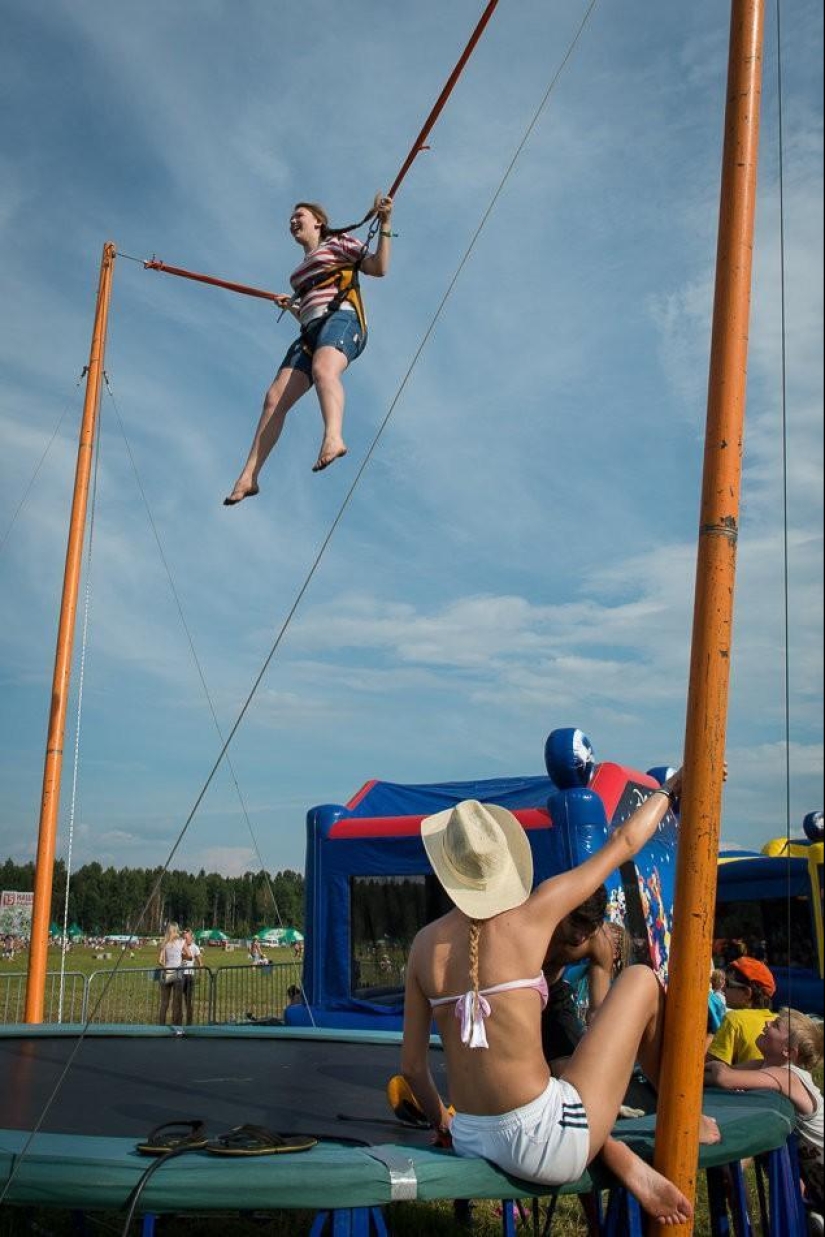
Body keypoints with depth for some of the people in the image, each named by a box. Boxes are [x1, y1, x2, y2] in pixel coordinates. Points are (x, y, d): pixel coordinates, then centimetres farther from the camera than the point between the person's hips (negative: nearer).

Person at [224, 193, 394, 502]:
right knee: (274, 398, -11)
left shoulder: (338, 243, 19)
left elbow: (379, 267, 5)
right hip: (311, 332, 6)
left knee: (322, 369, -40)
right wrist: (290, 306, 25)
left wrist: (384, 225, -3)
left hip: (341, 318, -6)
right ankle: (248, 477, -16)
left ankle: (333, 437, -66)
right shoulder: (301, 270, 37)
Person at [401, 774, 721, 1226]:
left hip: (471, 1144, 5)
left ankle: (617, 1155, 14)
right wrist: (670, 788, 20)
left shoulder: (425, 943, 3)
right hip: (545, 1143, -4)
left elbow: (411, 1063, 9)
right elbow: (623, 843, 5)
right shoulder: (531, 915, -8)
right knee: (641, 979, 11)